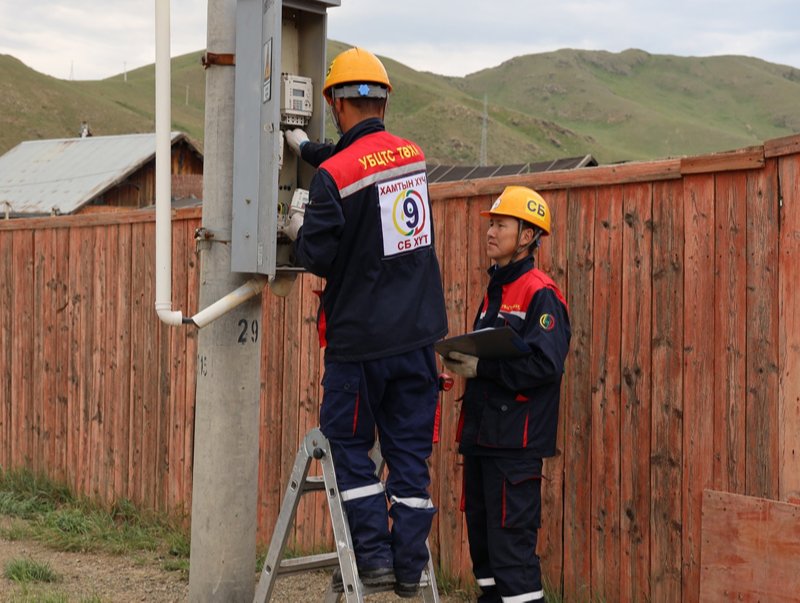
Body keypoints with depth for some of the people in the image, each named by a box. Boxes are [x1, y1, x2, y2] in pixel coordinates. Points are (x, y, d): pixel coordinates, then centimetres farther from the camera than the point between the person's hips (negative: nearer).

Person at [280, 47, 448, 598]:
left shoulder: (334, 176, -15)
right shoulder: (412, 156, 6)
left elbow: (317, 258, -14)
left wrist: (298, 232, 6)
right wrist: (306, 148, 35)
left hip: (360, 337, -5)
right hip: (418, 332, 5)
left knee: (349, 445, 10)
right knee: (410, 449, 8)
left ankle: (373, 553, 5)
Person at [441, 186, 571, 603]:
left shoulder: (540, 294, -10)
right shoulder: (494, 292, 18)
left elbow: (546, 363, -21)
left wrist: (482, 367, -20)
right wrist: (461, 360, 2)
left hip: (515, 442, -9)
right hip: (481, 436, 9)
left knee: (511, 541, -9)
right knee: (482, 535, 14)